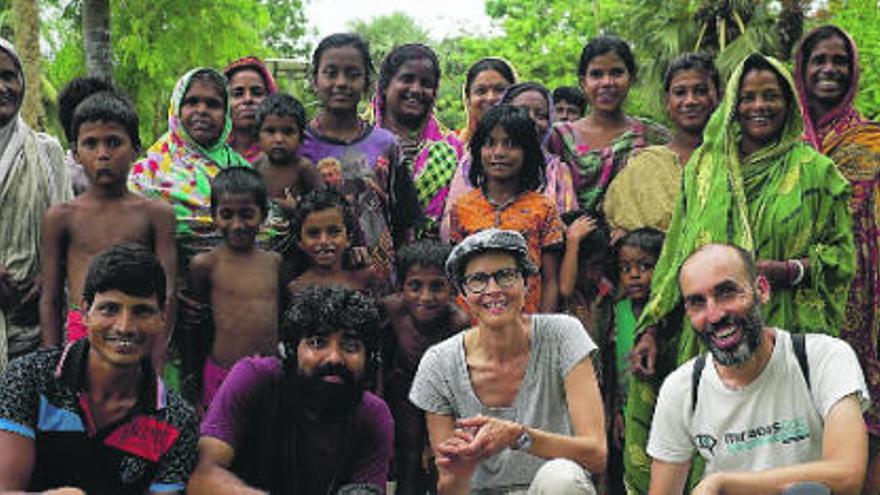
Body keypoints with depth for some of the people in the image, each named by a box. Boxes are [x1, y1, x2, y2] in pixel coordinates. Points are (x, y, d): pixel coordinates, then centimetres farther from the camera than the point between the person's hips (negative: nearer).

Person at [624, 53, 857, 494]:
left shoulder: (814, 170, 6)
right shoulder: (703, 166, 12)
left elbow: (843, 252, 5)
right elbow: (676, 255, 12)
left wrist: (789, 270, -13)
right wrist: (652, 328, 5)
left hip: (785, 333, -2)